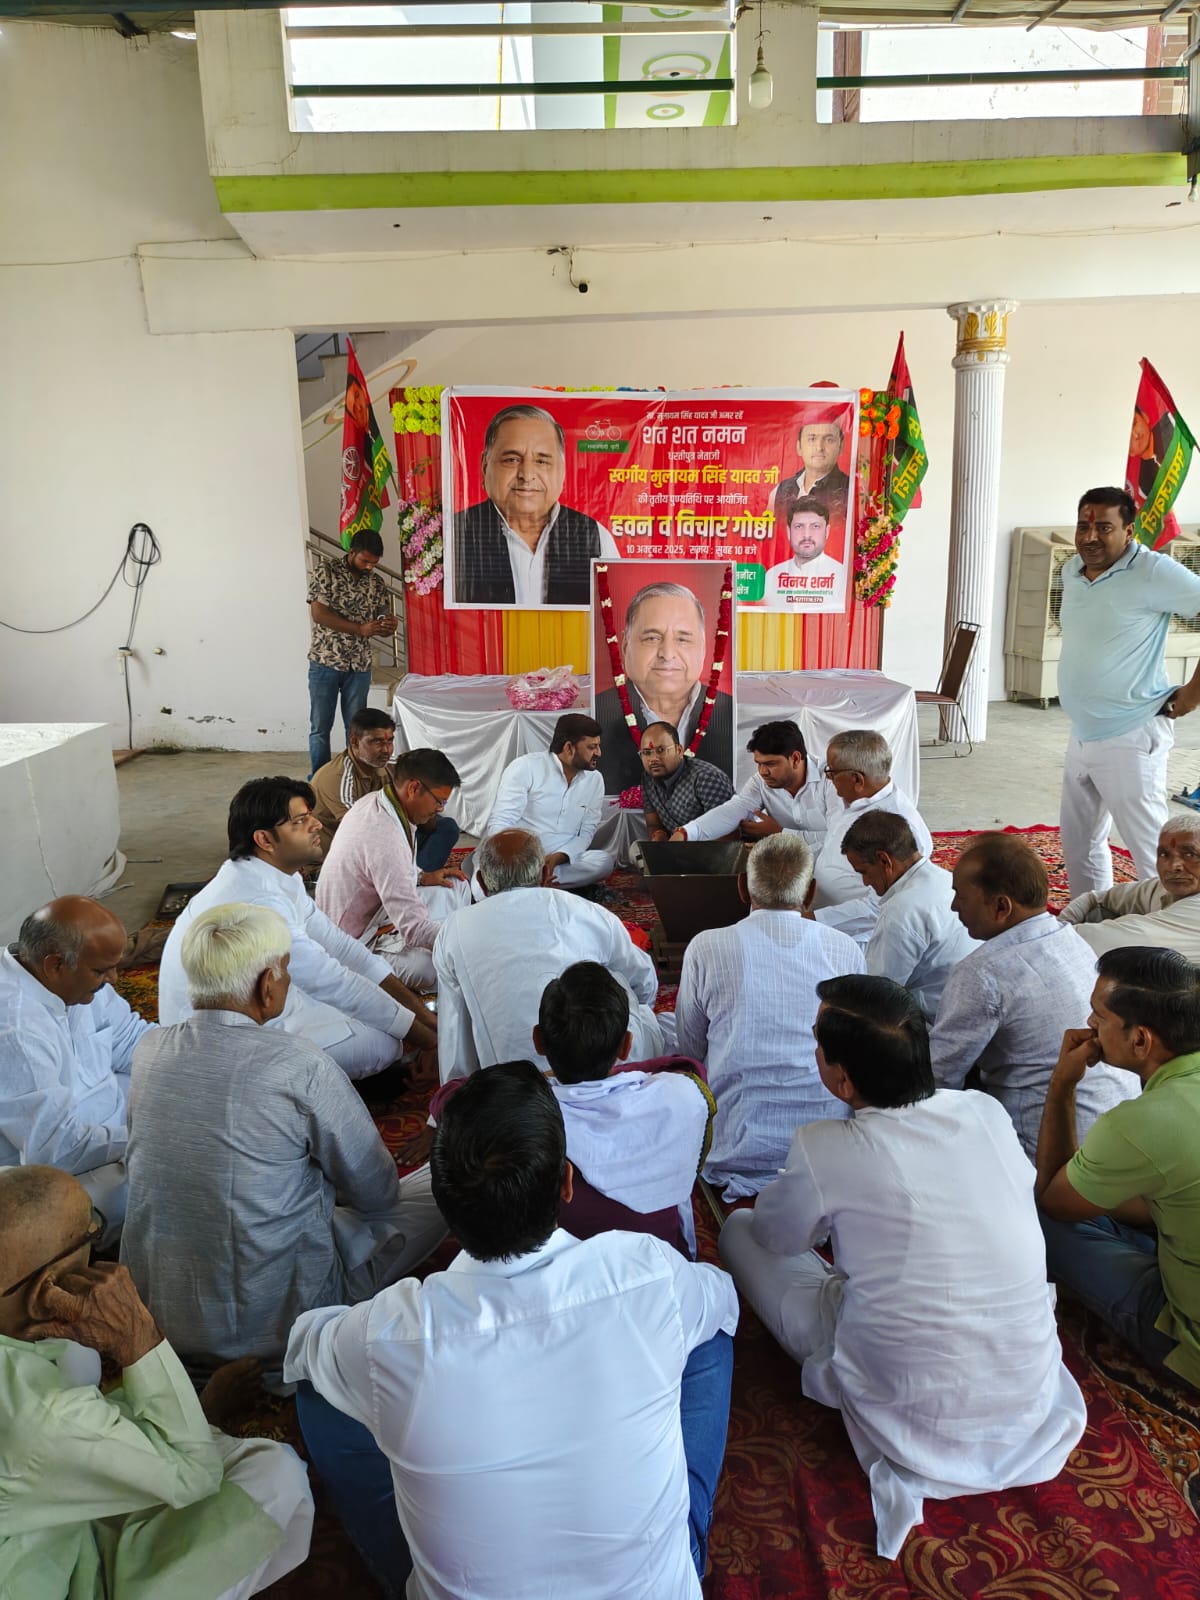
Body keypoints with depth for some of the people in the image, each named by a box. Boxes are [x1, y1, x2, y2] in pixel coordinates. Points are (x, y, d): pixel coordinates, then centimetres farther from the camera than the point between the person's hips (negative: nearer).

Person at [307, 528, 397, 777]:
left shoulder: (377, 584, 4)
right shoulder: (326, 569, -6)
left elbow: (383, 622, 11)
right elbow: (318, 613, -14)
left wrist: (389, 626, -15)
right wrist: (360, 629, -21)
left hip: (359, 666, 3)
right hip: (325, 662, -3)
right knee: (320, 727, 3)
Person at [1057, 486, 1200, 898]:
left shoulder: (1151, 572, -16)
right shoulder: (1072, 570, 8)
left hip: (1129, 739, -8)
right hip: (1081, 735, 8)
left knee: (1152, 852, -1)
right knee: (1079, 845, 18)